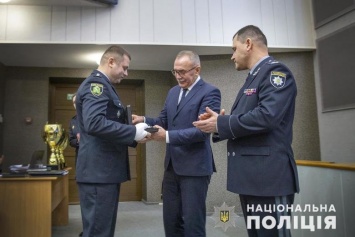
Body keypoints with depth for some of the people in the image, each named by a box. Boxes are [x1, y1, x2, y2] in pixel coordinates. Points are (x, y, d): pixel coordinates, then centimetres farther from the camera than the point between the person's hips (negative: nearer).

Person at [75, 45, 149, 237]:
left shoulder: (103, 85, 20)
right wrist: (133, 131, -19)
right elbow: (94, 123, -27)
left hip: (105, 170, 10)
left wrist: (134, 135, 9)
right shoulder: (96, 83, -12)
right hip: (99, 170, -10)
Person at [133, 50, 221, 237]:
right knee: (170, 220, 16)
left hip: (194, 167, -7)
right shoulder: (173, 92, 13)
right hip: (172, 165, 7)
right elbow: (163, 121, 14)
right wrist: (144, 120, -6)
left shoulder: (209, 92, -11)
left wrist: (167, 136, -27)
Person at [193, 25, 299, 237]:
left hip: (268, 174, -9)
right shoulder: (254, 77, 19)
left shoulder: (275, 71, -9)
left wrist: (221, 123, -14)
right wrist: (219, 123, 1)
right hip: (250, 175, 10)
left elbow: (267, 116, -24)